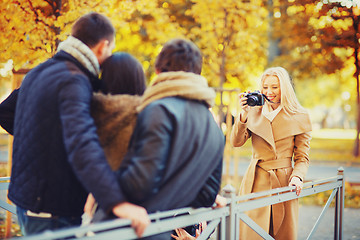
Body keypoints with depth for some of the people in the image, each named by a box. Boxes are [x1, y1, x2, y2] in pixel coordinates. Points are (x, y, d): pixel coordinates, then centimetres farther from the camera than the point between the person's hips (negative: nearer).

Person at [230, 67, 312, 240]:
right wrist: (244, 114, -12)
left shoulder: (299, 118, 3)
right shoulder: (254, 113, 9)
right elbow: (236, 142, -3)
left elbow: (302, 157, 5)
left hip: (283, 183, -1)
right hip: (256, 183, 1)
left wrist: (297, 177, -13)